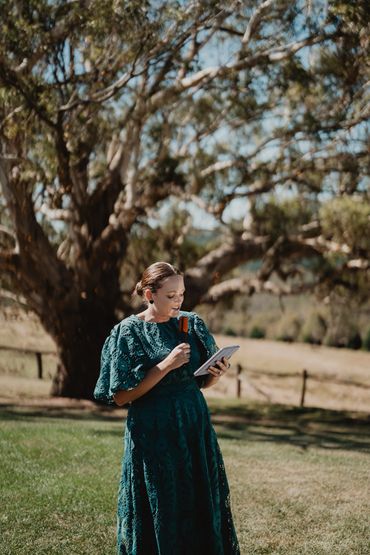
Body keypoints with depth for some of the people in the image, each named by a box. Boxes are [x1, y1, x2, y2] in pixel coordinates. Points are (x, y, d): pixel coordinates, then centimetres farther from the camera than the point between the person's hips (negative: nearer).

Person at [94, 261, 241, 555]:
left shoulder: (192, 323, 5)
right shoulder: (128, 332, -7)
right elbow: (120, 396, -11)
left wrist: (216, 373, -9)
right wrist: (166, 366, -18)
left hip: (195, 424, 4)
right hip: (153, 432, -4)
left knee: (202, 505, 8)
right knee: (161, 513, 3)